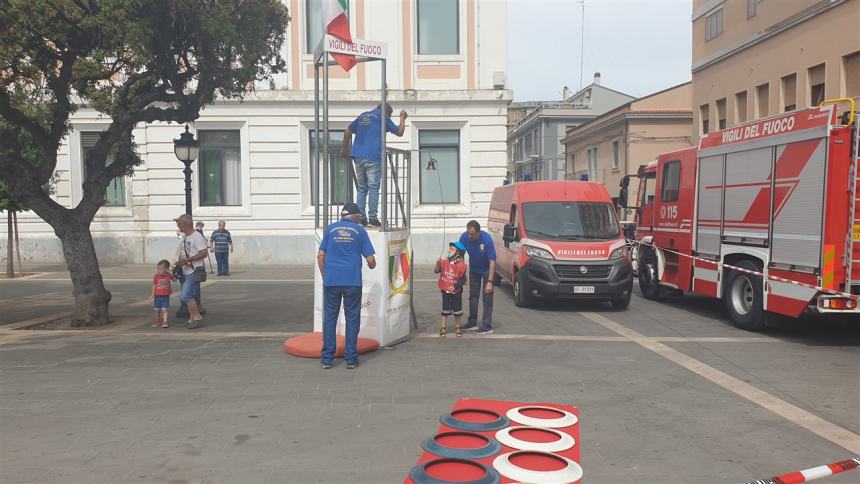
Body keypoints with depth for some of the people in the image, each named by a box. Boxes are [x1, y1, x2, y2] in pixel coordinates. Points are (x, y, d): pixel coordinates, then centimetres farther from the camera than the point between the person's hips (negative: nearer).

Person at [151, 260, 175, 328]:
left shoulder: (168, 275, -4)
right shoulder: (156, 276, -6)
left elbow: (174, 280, 15)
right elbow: (154, 287, 0)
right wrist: (153, 297, 0)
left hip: (165, 296, -1)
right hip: (157, 296, 1)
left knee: (164, 310, -5)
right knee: (157, 310, 12)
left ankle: (165, 322, -2)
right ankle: (157, 321, 27)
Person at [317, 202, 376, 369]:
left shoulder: (330, 229, 8)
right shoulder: (360, 231, 4)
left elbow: (320, 255, 6)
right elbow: (370, 260, 1)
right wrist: (372, 266, 23)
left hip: (331, 280, 1)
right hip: (353, 281, -1)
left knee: (329, 318, 7)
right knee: (352, 318, 6)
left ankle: (327, 358, 8)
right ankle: (351, 358, 8)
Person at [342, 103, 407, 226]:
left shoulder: (362, 116, 19)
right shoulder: (383, 117, 3)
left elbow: (347, 132, 18)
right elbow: (399, 132, 10)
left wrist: (345, 150, 24)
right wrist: (402, 118, 25)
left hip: (358, 157, 5)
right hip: (373, 157, -5)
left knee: (361, 188, 10)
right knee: (373, 188, -1)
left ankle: (361, 217, 7)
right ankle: (372, 218, -4)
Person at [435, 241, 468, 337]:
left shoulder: (461, 265, -11)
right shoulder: (444, 262, -5)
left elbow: (462, 280, -10)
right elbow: (436, 271, -12)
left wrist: (455, 286, -21)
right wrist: (438, 264, -29)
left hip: (456, 291, -1)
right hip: (445, 291, 1)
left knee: (457, 311, 10)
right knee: (445, 310, 7)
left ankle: (457, 328, 25)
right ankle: (443, 328, 13)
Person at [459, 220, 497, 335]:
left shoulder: (487, 239, -32)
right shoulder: (464, 237, -21)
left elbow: (492, 262, -29)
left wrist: (490, 282, -32)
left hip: (487, 269, -5)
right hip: (473, 269, 5)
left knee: (487, 297, -7)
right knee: (473, 296, 10)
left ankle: (487, 326, -4)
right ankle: (472, 323, 20)